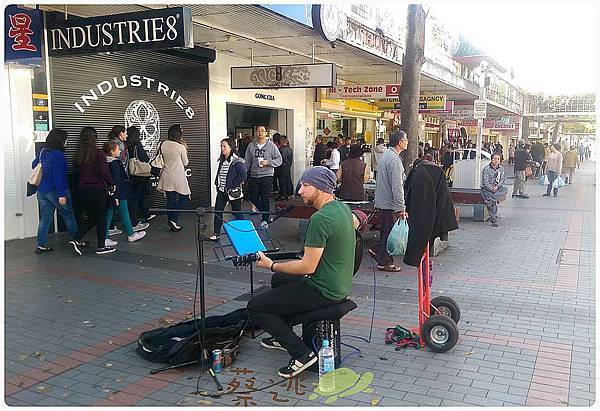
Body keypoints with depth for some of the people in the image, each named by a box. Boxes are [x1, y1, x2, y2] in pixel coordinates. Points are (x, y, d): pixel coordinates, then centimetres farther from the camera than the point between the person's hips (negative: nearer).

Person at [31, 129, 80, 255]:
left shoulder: (42, 152, 6)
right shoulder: (59, 155, -18)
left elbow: (34, 164, 22)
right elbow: (58, 176, -22)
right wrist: (61, 195, -20)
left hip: (42, 191, 7)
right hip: (55, 191, -7)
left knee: (45, 219, 11)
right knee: (69, 216, 9)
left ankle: (41, 245, 13)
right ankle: (76, 240, 18)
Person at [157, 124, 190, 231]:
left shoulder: (163, 145, -1)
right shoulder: (181, 147, -13)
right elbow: (185, 163, 1)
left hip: (167, 177, 5)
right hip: (178, 177, -5)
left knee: (170, 200, 10)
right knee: (184, 198, 12)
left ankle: (172, 224, 16)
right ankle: (173, 220, -2)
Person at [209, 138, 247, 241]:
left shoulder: (236, 161, -14)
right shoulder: (221, 161, 10)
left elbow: (243, 175, -20)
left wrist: (234, 185, -17)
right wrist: (217, 184, 10)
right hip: (221, 190, 7)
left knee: (236, 212, 6)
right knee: (217, 211, 4)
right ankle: (216, 233, 9)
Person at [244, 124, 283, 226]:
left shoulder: (271, 145, -3)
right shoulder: (251, 146, 6)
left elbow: (279, 160, -1)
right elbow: (247, 162, 10)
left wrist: (268, 162, -16)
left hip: (267, 176, -4)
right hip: (254, 176, 4)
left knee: (265, 198, -2)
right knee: (253, 198, 6)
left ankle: (265, 219, 8)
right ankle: (265, 212, 28)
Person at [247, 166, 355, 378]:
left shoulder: (320, 219, -26)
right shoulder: (342, 207, 4)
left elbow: (308, 267, -25)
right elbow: (355, 223, 28)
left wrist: (271, 265, -12)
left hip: (323, 291, -10)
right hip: (340, 285, 10)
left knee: (255, 307, -5)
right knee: (278, 279, 31)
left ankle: (301, 354, -5)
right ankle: (282, 337, 42)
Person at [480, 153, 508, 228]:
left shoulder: (501, 169, 8)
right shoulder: (486, 169, -9)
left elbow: (502, 180, 5)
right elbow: (485, 182, -12)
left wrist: (497, 187, -14)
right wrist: (492, 189, -22)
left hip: (497, 188, 5)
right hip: (486, 189, -5)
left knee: (505, 189, -27)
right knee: (494, 202, -29)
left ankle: (490, 200, -35)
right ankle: (494, 220, -21)